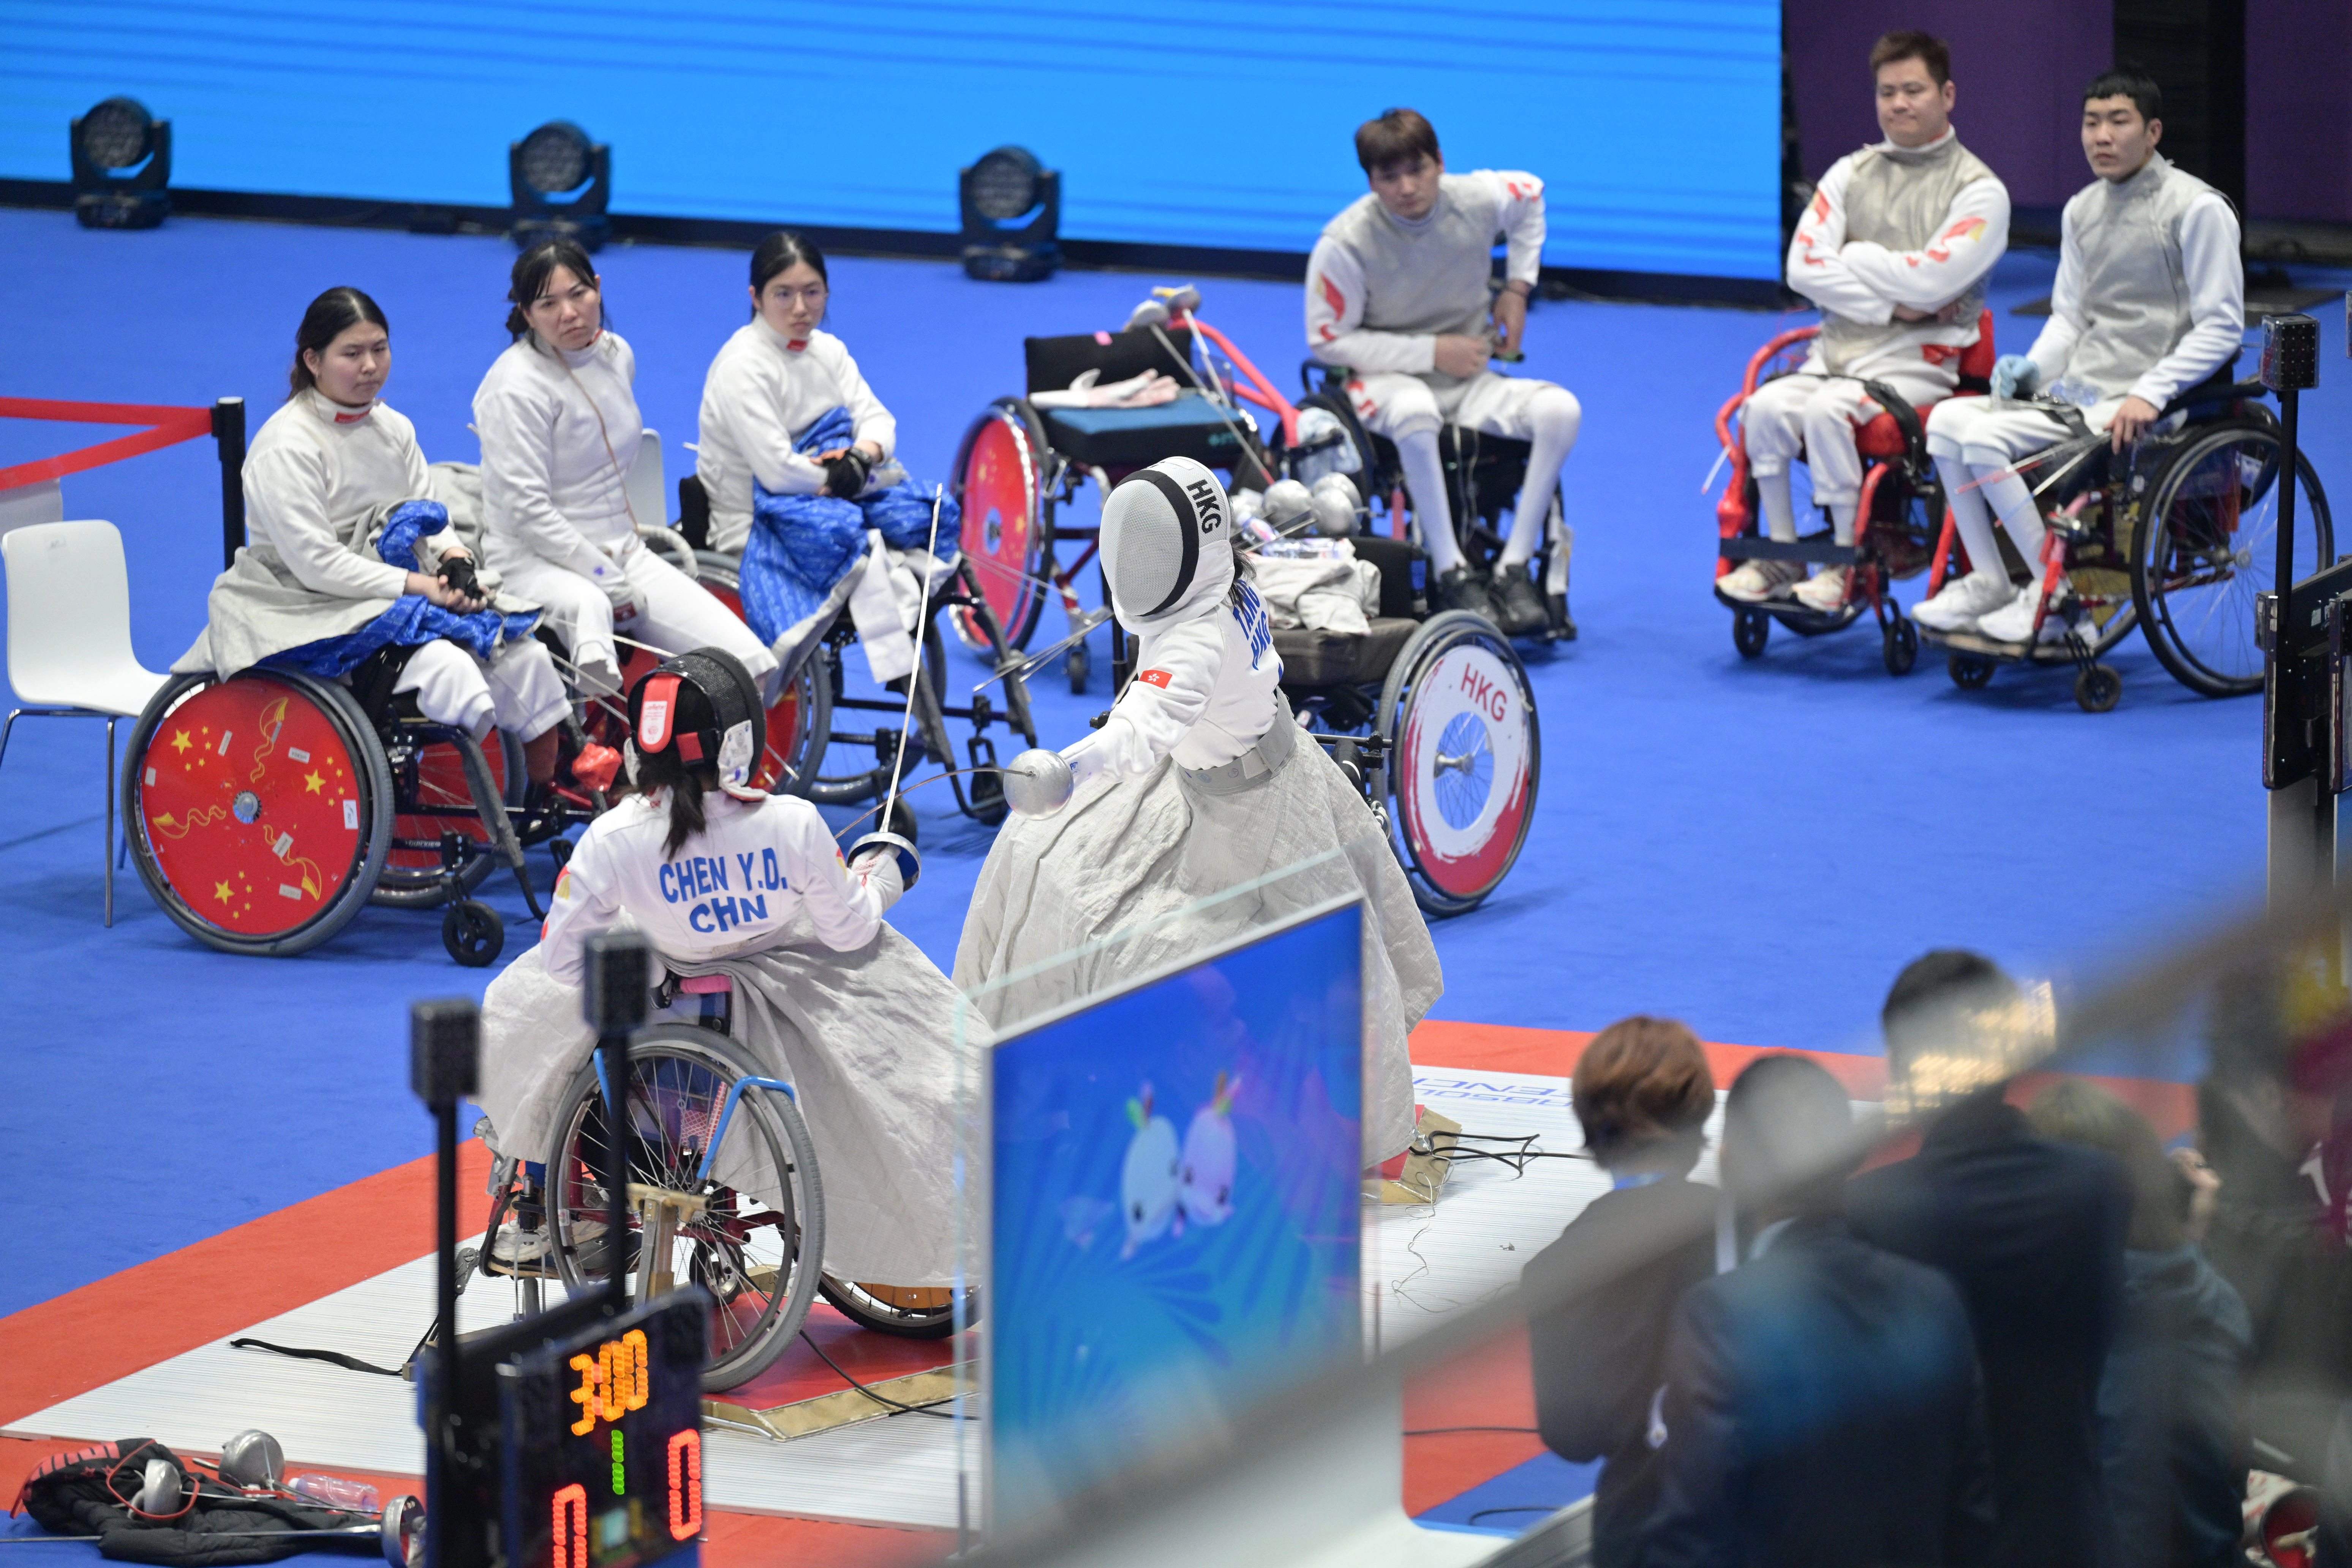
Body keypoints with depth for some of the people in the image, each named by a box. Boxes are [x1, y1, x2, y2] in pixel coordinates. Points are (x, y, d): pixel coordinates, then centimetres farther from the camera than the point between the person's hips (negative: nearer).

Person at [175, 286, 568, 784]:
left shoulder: (392, 427, 10)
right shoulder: (286, 445, -15)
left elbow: (430, 518, 13)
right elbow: (316, 563, -20)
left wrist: (455, 561, -10)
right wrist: (418, 586, -22)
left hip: (397, 589, 8)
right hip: (314, 612, -8)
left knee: (525, 658, -9)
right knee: (444, 668, -31)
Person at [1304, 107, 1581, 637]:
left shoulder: (1478, 199, -8)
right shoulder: (1346, 243, -18)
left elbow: (1530, 195, 17)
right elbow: (1327, 341, -13)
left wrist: (1517, 288, 9)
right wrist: (1431, 353, -17)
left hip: (1467, 382, 4)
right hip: (1386, 381, -4)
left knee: (1559, 409, -24)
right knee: (1413, 413, -42)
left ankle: (1514, 569, -20)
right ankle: (1451, 575, -33)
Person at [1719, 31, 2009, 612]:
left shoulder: (1979, 190, -1)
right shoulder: (1851, 175, 13)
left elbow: (1931, 280, -15)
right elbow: (1804, 268, 1)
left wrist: (1853, 258, -3)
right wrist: (1890, 301, -10)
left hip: (1919, 358, -4)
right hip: (1839, 346, 5)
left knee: (1828, 410, -31)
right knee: (1769, 406, -25)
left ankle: (1848, 560, -19)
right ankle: (1779, 555, -12)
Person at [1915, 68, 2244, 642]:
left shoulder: (2197, 209, -8)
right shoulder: (2082, 211, 15)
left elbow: (2222, 327, -10)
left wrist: (2148, 394, -20)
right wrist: (2034, 367, 1)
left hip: (2140, 405, -8)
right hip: (2074, 390, 8)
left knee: (1985, 440, -23)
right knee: (1947, 420, -9)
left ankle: (2054, 597, -13)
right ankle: (1988, 584, -2)